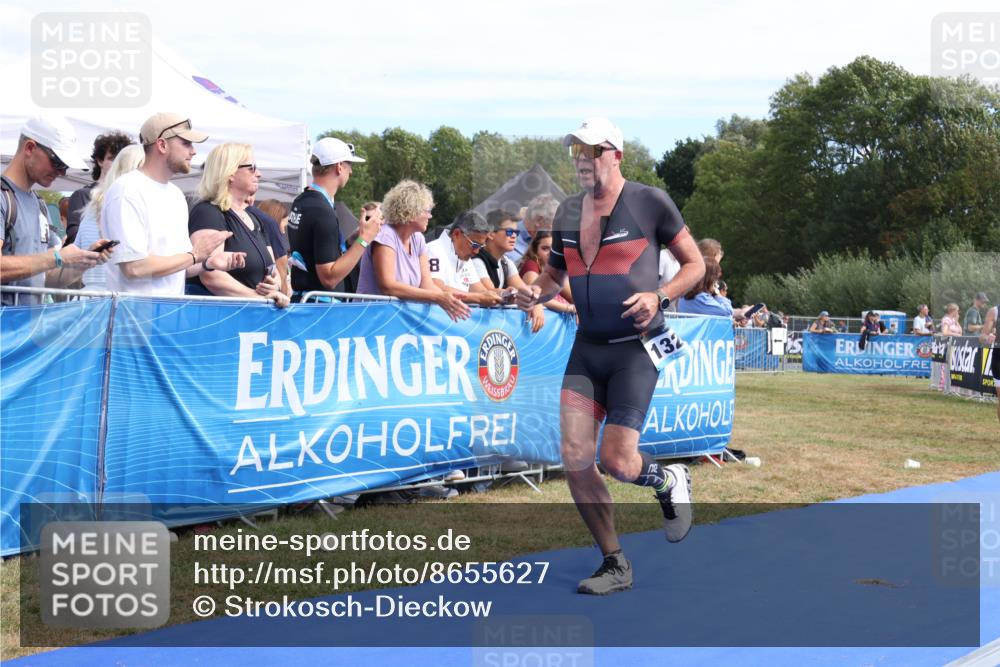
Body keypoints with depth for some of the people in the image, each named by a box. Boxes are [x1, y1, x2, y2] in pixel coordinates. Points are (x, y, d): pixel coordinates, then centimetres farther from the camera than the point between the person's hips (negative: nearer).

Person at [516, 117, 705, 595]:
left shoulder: (650, 202, -6)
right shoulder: (567, 213, 9)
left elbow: (695, 264, 1)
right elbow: (555, 272, 23)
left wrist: (660, 297, -17)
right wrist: (536, 293, 0)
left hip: (635, 348, -5)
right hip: (586, 347, 5)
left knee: (616, 461, -10)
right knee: (575, 458, -4)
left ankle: (668, 481, 27)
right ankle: (615, 566, 11)